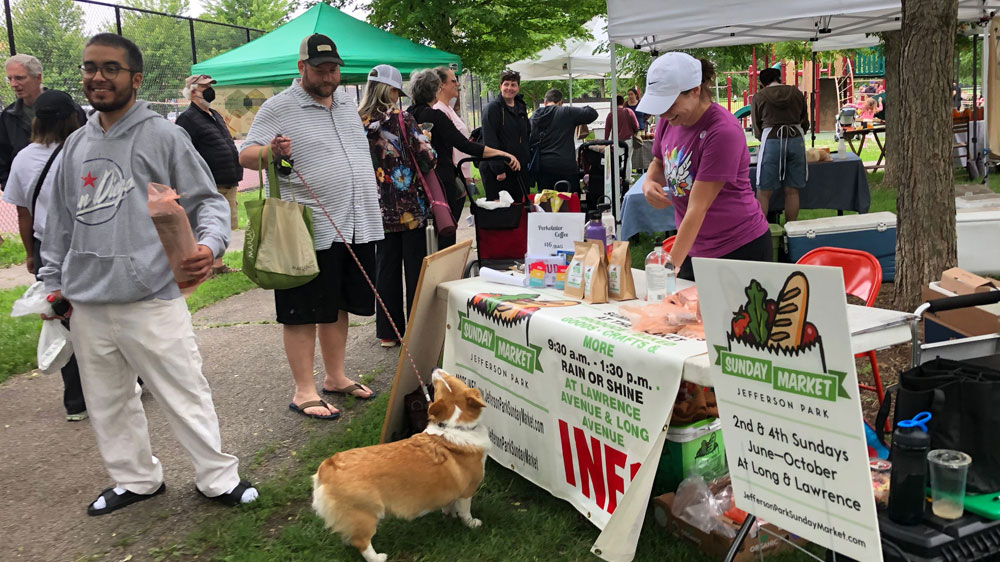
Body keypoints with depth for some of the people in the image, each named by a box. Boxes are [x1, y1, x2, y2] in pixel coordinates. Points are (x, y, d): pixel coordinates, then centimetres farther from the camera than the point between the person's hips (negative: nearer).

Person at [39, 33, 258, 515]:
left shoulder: (163, 137, -3)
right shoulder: (76, 145, 13)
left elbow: (206, 200, -2)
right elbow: (60, 219, 20)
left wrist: (210, 243, -22)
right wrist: (52, 281, 19)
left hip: (151, 298, -6)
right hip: (86, 304, 6)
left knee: (185, 395, -1)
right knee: (107, 402, 15)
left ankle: (218, 477, 15)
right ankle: (136, 479, 33)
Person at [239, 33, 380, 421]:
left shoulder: (347, 103, 15)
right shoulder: (279, 108, -6)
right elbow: (245, 155, -11)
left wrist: (371, 196, 24)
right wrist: (271, 151, -31)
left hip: (357, 225, 7)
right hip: (309, 230, -7)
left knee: (339, 306, 15)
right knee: (303, 312, 0)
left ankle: (335, 377, 28)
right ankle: (304, 392, 9)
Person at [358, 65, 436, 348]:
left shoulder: (358, 124, 2)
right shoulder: (401, 119, -12)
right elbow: (427, 160, -12)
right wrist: (425, 144, 8)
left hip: (380, 208, 5)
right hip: (410, 206, -4)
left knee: (385, 268, 11)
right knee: (415, 269, 4)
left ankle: (388, 332, 17)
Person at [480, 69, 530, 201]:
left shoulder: (521, 108, 14)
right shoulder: (492, 108, -8)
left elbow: (527, 134, 25)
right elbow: (489, 141, -15)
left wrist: (526, 160, 13)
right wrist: (498, 169, -20)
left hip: (519, 169, 7)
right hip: (497, 171, -7)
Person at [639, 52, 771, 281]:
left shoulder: (723, 132, -24)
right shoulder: (669, 120, -2)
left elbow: (698, 207, -26)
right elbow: (659, 164, 17)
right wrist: (649, 183, -7)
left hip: (740, 250, -6)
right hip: (695, 249, 7)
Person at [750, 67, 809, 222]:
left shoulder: (759, 97, 6)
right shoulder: (796, 93, 14)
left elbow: (757, 129, 10)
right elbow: (805, 124, 19)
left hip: (771, 141, -3)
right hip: (796, 140, 3)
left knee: (763, 192, 1)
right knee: (792, 191, 8)